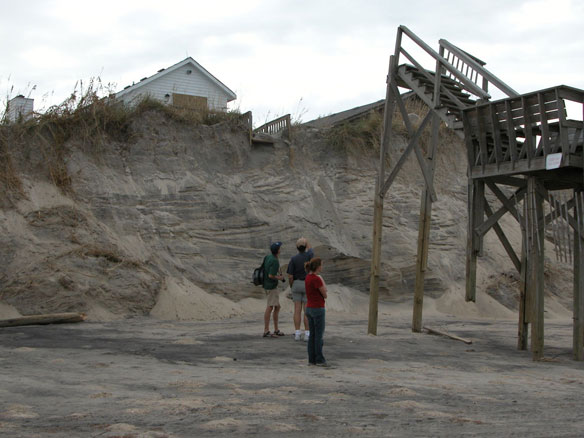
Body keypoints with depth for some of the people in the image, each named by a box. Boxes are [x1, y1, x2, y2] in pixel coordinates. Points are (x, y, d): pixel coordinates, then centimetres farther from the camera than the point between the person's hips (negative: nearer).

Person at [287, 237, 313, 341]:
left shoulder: (293, 259, -8)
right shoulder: (309, 255, -10)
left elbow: (290, 276, -8)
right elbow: (310, 249, 17)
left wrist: (291, 287, 7)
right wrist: (306, 241, 28)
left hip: (296, 285, 1)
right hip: (307, 286, -1)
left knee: (297, 310, 3)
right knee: (307, 310, 0)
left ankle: (297, 334, 2)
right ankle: (307, 334, -1)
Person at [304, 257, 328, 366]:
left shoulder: (308, 278, 8)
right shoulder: (317, 279, -20)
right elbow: (325, 295, -11)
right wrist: (323, 282, 1)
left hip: (309, 308, 8)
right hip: (318, 309, -8)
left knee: (312, 335, 11)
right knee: (319, 335, -1)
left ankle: (312, 359, 13)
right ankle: (320, 360, 3)